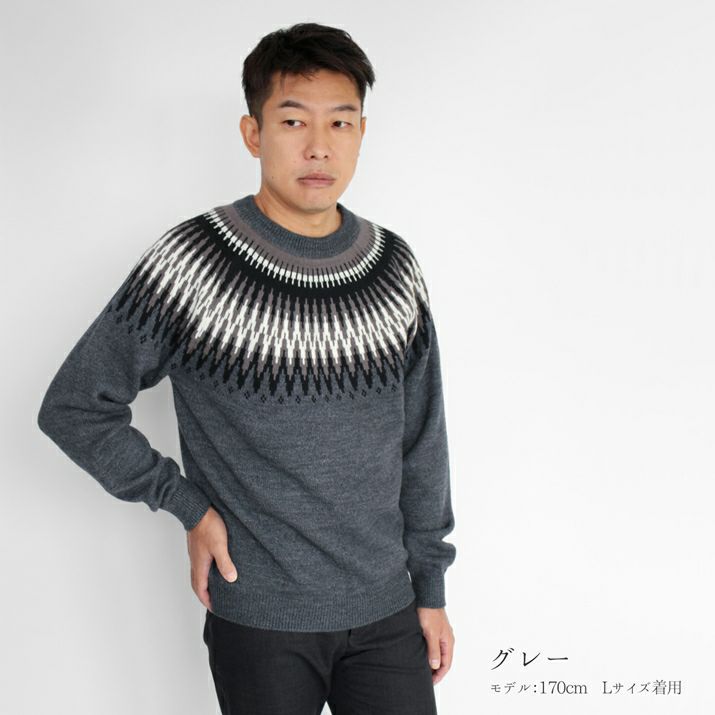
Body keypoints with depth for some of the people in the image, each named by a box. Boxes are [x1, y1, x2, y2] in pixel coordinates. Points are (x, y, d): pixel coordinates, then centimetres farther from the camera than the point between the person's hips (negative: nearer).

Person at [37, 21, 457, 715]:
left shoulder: (394, 267, 0)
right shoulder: (191, 265, -12)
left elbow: (421, 443, 6)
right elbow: (72, 408, -4)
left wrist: (430, 589, 8)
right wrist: (187, 506, -7)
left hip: (386, 613, 3)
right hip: (258, 622, -3)